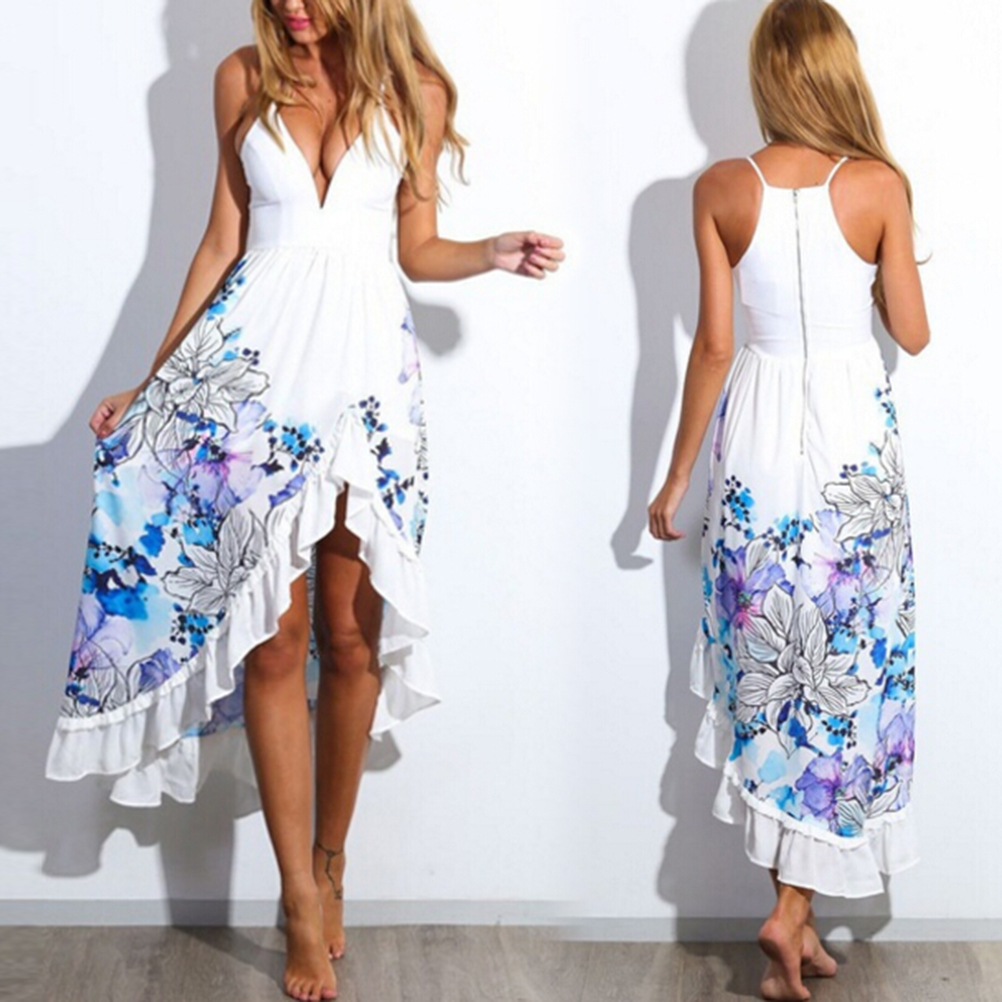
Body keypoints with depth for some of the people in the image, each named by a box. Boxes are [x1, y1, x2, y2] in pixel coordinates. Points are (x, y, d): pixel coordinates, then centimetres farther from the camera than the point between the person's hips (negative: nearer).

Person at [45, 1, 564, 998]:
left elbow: (415, 250, 11)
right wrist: (156, 378, 8)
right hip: (253, 356, 0)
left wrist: (496, 253, -8)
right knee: (273, 632, -4)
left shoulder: (415, 91, 5)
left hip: (366, 364, 0)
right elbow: (223, 240, 10)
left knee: (349, 633, 3)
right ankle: (302, 901, 5)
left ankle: (329, 863, 22)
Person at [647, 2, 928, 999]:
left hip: (757, 440, 2)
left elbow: (714, 344, -5)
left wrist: (677, 475, 5)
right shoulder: (879, 185, -9)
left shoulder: (721, 190, -7)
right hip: (856, 441, -1)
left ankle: (792, 905, 20)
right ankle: (793, 908, 1)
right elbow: (913, 334, -1)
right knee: (849, 674, 7)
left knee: (769, 673, 13)